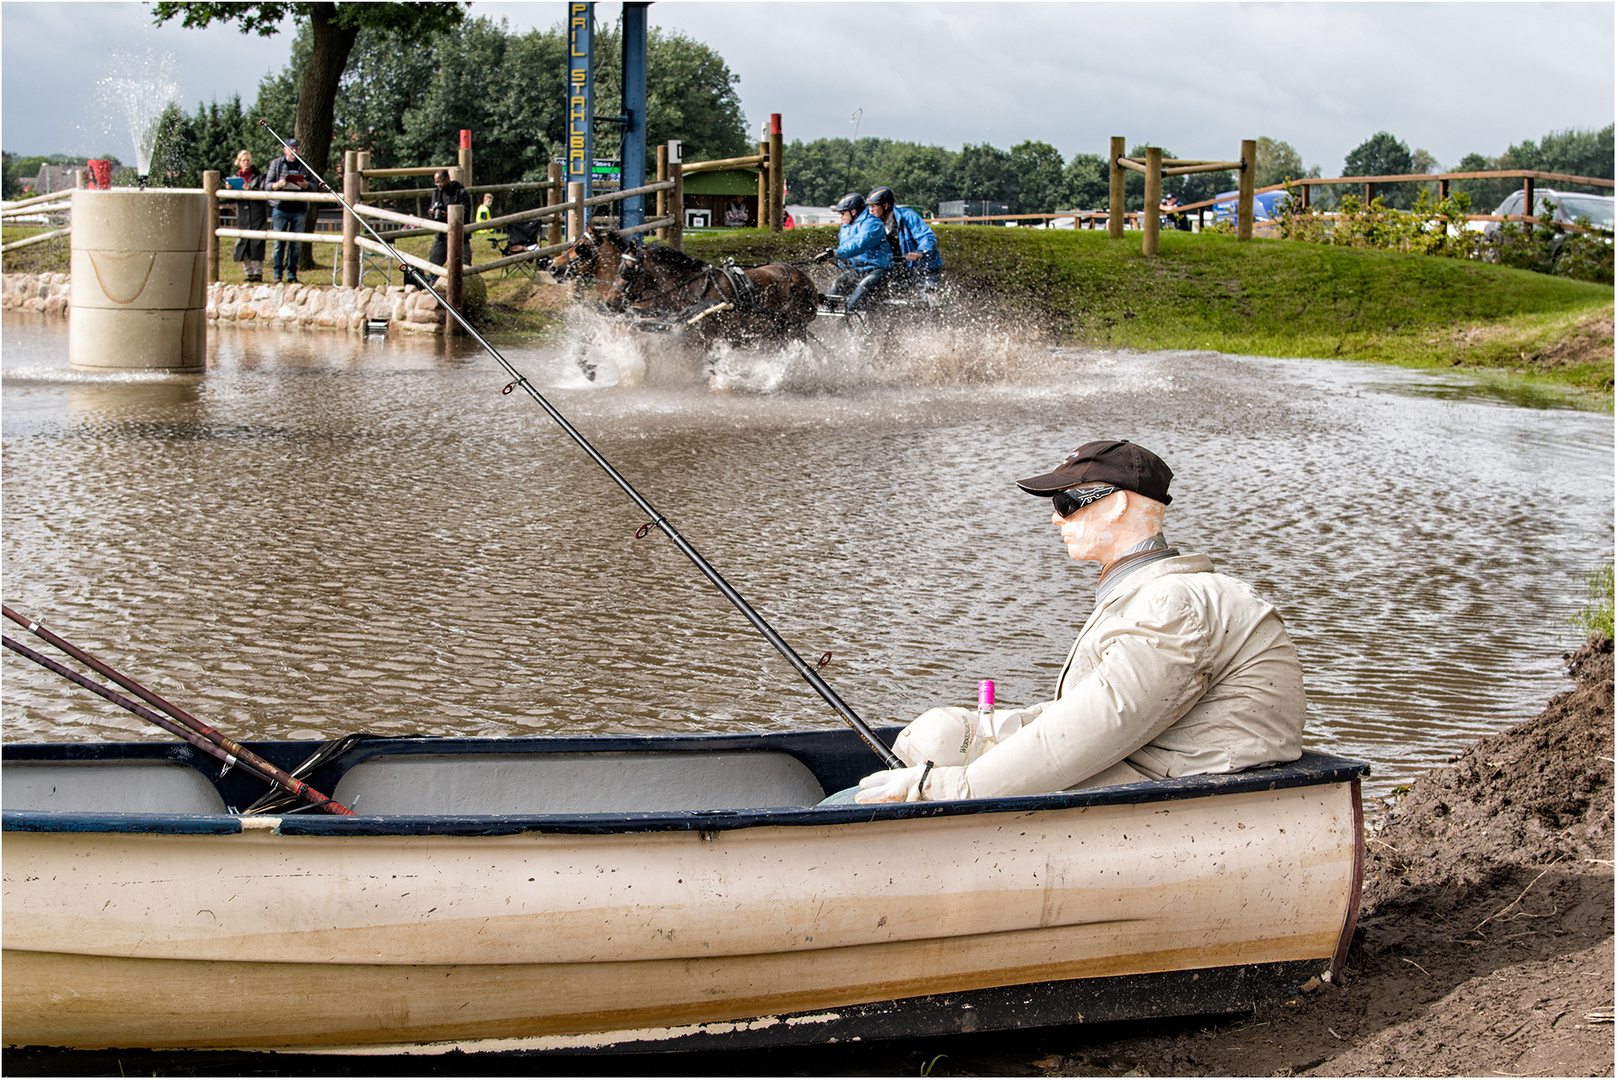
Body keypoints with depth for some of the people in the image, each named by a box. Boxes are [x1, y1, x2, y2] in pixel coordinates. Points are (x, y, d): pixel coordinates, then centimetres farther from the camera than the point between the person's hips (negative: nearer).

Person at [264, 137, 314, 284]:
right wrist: (278, 185, -16)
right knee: (279, 243, -3)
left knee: (295, 244, 3)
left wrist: (306, 185, -13)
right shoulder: (276, 164, 8)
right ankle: (277, 274, 1)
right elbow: (268, 184, 5)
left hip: (299, 209, 1)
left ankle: (292, 274, 10)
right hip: (280, 208, -1)